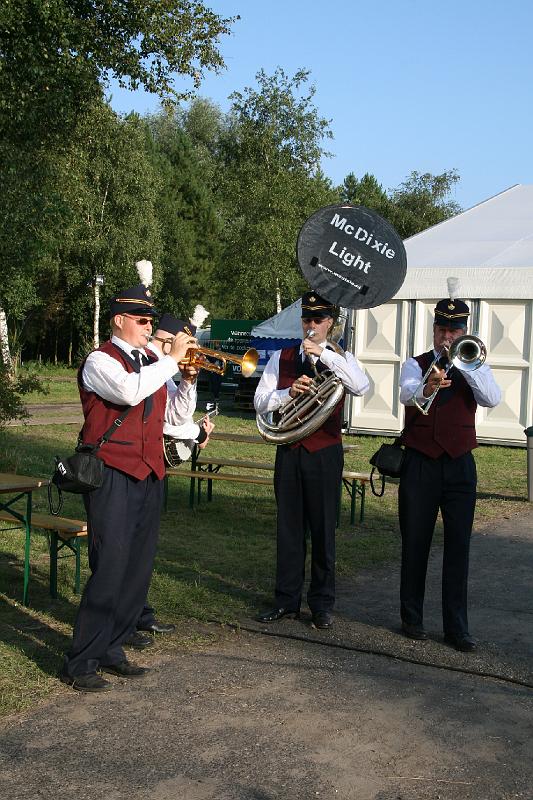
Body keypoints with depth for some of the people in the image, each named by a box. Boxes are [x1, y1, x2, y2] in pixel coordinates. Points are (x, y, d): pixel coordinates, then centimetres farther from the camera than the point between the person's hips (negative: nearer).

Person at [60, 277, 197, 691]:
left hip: (149, 475, 8)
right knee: (110, 569, -10)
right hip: (113, 476, -8)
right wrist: (172, 359, -18)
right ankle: (80, 663, -1)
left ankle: (111, 649, 21)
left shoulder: (151, 362, 16)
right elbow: (130, 392, -26)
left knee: (139, 569, 9)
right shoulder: (100, 361, -6)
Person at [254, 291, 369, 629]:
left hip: (324, 453, -2)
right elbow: (261, 403, 3)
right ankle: (287, 599, 18)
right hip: (288, 451, 2)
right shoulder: (281, 358, 9)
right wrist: (290, 391, -15)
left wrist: (323, 353, -23)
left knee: (323, 529, 3)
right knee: (289, 527, 8)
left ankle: (322, 603, 15)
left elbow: (361, 387, -20)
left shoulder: (340, 359, 2)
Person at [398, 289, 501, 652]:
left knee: (459, 546, 1)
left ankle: (456, 626, 8)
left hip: (460, 466, 1)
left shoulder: (474, 367, 7)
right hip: (420, 464, -1)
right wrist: (426, 388, -42)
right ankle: (412, 617, 20)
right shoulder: (417, 364, 3)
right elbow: (406, 394, -19)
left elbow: (492, 399, -13)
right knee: (415, 543, 6)